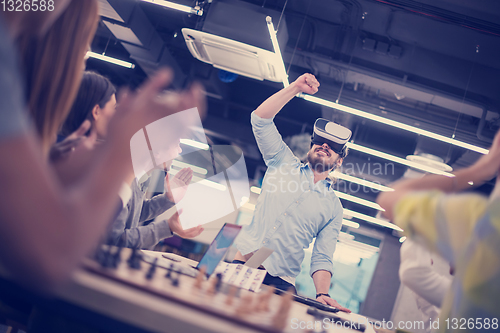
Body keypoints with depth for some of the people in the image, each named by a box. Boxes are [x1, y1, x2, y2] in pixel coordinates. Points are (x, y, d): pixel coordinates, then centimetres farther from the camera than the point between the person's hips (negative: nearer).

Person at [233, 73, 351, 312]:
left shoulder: (333, 207, 15)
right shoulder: (284, 163, 16)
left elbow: (322, 259, 7)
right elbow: (260, 119, 7)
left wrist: (323, 294, -12)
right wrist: (296, 88, 1)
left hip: (278, 282, 1)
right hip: (240, 265, 0)